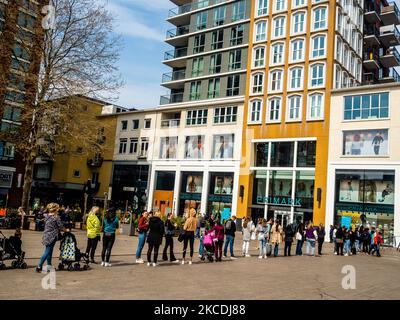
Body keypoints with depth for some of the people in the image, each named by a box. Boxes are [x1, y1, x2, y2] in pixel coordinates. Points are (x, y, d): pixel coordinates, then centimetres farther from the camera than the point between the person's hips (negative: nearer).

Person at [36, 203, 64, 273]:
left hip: (46, 235, 7)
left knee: (49, 251, 15)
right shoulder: (56, 217, -11)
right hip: (52, 236, -7)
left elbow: (46, 226, 15)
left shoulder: (47, 216, 8)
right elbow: (61, 226, -5)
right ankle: (39, 266, -5)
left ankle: (49, 266, 21)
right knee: (47, 252, -3)